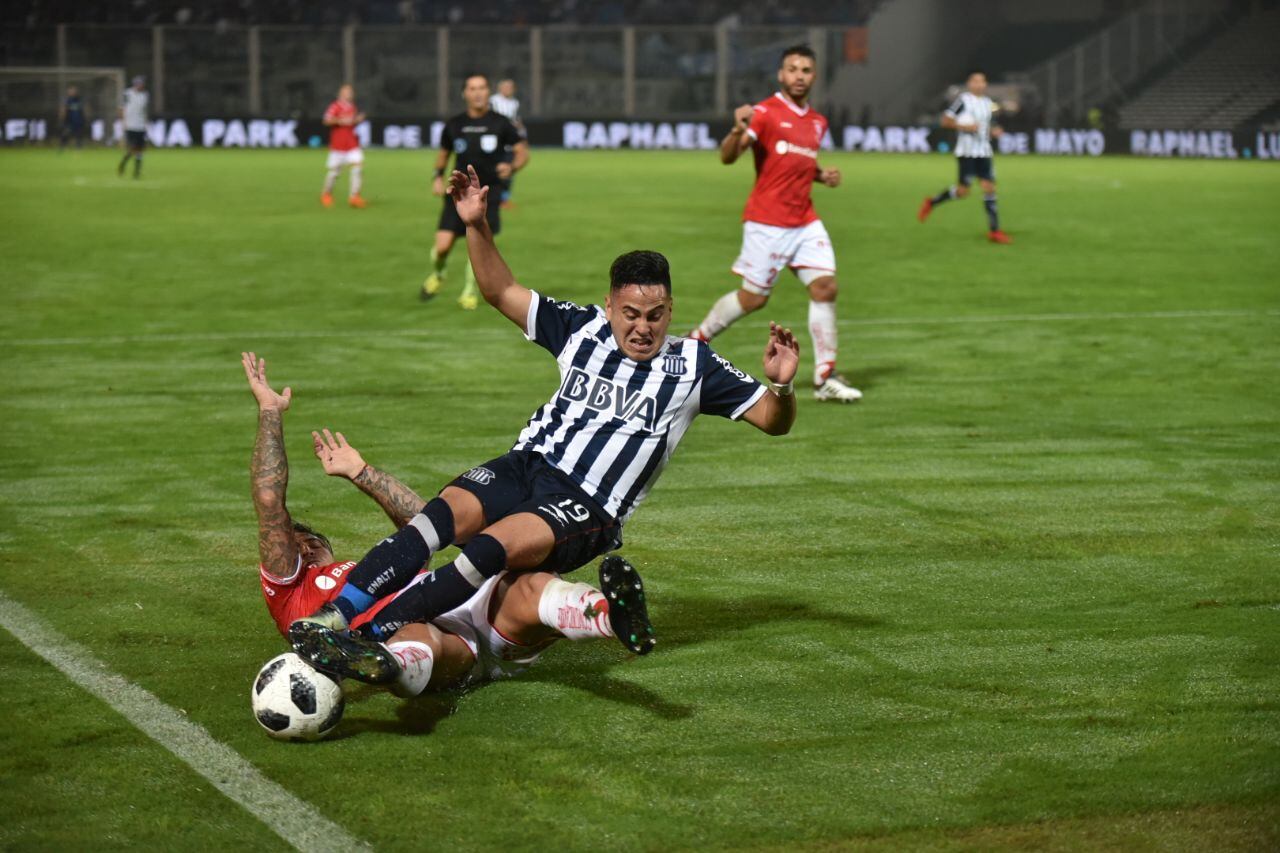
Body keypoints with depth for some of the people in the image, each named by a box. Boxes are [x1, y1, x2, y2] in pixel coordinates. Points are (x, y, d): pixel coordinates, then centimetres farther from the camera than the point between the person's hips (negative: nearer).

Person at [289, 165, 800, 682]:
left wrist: (781, 386, -20)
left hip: (588, 509, -3)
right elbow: (502, 292, 17)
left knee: (502, 542, -34)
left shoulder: (692, 366, 3)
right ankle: (329, 617, -41)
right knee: (449, 510, -29)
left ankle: (374, 632, -39)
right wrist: (477, 227, 3)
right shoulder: (583, 329, 11)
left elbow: (772, 421, 2)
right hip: (527, 466, 3)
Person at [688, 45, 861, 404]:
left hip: (805, 222, 6)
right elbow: (727, 157, -16)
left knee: (825, 287, -6)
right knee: (754, 297, 1)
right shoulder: (766, 112, -8)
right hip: (767, 222, -6)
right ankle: (695, 341, 24)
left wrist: (823, 175, 9)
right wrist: (739, 131, -37)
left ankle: (826, 378, -2)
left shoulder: (817, 123, 14)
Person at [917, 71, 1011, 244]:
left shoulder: (988, 104, 15)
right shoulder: (963, 100, -6)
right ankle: (931, 203, 16)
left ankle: (994, 230, -1)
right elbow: (946, 120, -8)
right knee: (963, 190, -8)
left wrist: (994, 132, 5)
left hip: (984, 151, 6)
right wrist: (965, 126, -18)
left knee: (989, 187, -3)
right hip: (966, 151, -6)